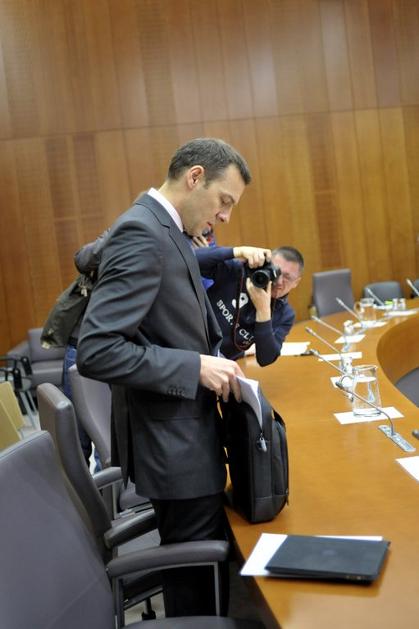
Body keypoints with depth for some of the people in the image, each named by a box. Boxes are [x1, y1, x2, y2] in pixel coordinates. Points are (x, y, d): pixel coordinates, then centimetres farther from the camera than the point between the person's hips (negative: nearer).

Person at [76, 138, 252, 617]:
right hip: (173, 442, -10)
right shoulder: (141, 232, -21)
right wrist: (198, 367, -24)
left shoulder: (164, 230, 9)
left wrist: (214, 359, 4)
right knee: (195, 574, 7)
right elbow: (95, 351, -28)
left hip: (185, 432, 10)